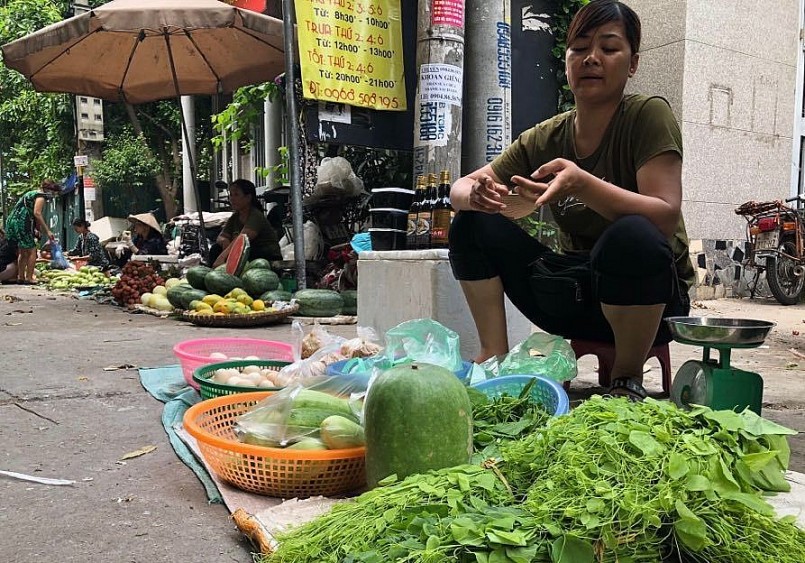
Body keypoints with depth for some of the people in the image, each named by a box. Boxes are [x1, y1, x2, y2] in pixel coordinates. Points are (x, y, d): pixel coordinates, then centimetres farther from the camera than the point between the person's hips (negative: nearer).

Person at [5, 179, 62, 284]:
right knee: (31, 251, -3)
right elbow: (37, 213, -18)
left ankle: (20, 277, 17)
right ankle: (29, 278, -4)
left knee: (22, 252, 16)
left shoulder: (31, 193, 24)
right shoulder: (41, 196, -5)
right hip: (21, 223, -10)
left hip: (11, 221, 10)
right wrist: (48, 231, -17)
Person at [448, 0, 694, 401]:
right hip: (575, 295, 4)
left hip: (652, 299, -4)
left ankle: (628, 379, -13)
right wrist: (477, 195, -25)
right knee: (474, 224, -8)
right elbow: (460, 189, 0)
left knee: (632, 235, -37)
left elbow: (666, 217, -23)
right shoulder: (545, 139, 2)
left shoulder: (648, 115, -10)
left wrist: (580, 183, -38)